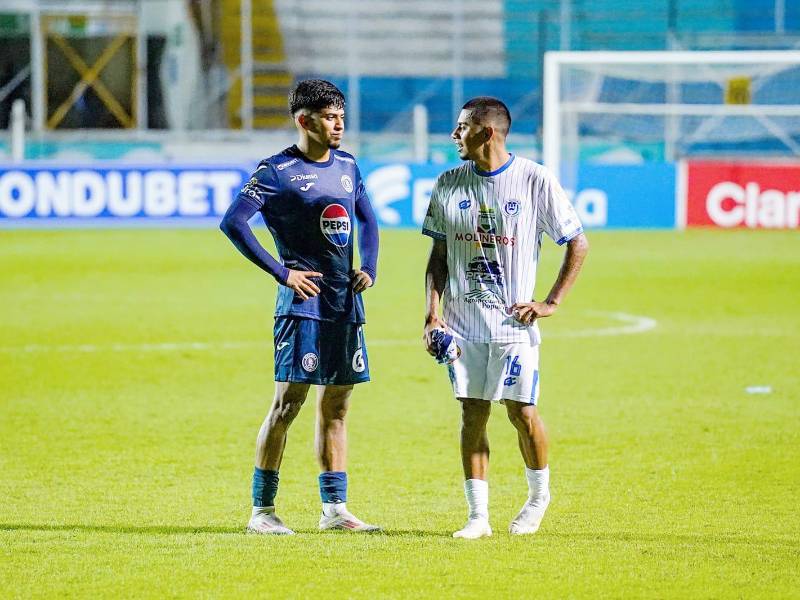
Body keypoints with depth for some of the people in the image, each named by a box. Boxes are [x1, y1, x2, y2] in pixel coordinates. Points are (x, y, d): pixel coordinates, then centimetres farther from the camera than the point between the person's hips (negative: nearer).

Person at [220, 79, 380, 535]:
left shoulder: (347, 165, 13)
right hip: (303, 300, -7)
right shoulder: (277, 171, -8)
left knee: (337, 404, 10)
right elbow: (233, 223, -15)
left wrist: (369, 268, 7)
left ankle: (335, 509, 15)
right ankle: (262, 510, -4)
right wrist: (282, 273, -16)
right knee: (289, 400, -8)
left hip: (346, 299, 7)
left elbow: (367, 220, 25)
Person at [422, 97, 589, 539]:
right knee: (472, 414, 2)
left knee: (522, 411, -3)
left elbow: (578, 244, 0)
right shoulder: (449, 184, 6)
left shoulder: (535, 181, -6)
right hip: (462, 321, 3)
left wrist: (551, 303, -6)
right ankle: (478, 515, 5)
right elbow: (439, 256, 11)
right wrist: (432, 312, 0)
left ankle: (539, 496, 21)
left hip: (513, 321, -3)